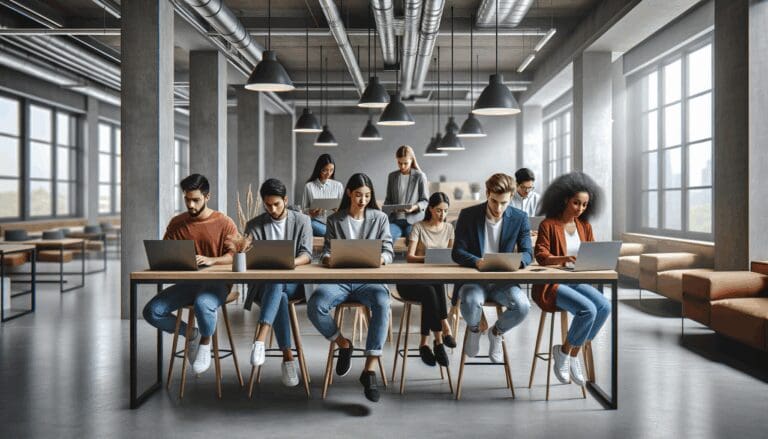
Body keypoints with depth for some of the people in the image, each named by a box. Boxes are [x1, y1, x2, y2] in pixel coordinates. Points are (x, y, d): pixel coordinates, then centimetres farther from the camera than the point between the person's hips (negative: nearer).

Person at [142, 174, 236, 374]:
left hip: (216, 282, -4)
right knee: (151, 311, -17)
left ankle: (205, 341, -3)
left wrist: (211, 260, -26)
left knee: (202, 305, -39)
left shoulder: (224, 223, -4)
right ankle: (190, 333, 10)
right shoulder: (177, 223, 6)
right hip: (186, 282, 5)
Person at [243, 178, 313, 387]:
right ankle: (288, 356, -35)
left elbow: (307, 255, -3)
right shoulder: (254, 225, 9)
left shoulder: (302, 221, 8)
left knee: (276, 281, -38)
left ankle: (260, 340, -49)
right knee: (279, 297, -37)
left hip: (294, 282, 0)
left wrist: (288, 263, -26)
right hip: (264, 285, 0)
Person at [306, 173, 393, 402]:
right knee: (314, 306, -30)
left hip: (369, 279, -1)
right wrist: (328, 258, -14)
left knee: (382, 304, -37)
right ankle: (343, 344, 0)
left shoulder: (379, 218, 12)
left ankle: (369, 370, -32)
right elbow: (326, 252, 12)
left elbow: (388, 251, 7)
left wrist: (380, 259, -17)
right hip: (339, 279, 1)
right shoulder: (334, 220, 14)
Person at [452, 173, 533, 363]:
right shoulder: (468, 215, -5)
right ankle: (474, 330, 5)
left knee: (522, 306, -28)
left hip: (503, 280, 2)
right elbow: (457, 253, -6)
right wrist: (477, 261, -28)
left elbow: (527, 253, 0)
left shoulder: (519, 218, 0)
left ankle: (496, 332, 8)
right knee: (471, 301, -35)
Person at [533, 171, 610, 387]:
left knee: (604, 306, -21)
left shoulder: (584, 226, 14)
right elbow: (541, 255, -12)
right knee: (587, 310, -28)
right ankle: (564, 352, -4)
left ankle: (573, 353, -5)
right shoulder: (548, 225, -5)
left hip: (577, 281, 6)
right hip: (551, 284, -6)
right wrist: (562, 259, -31)